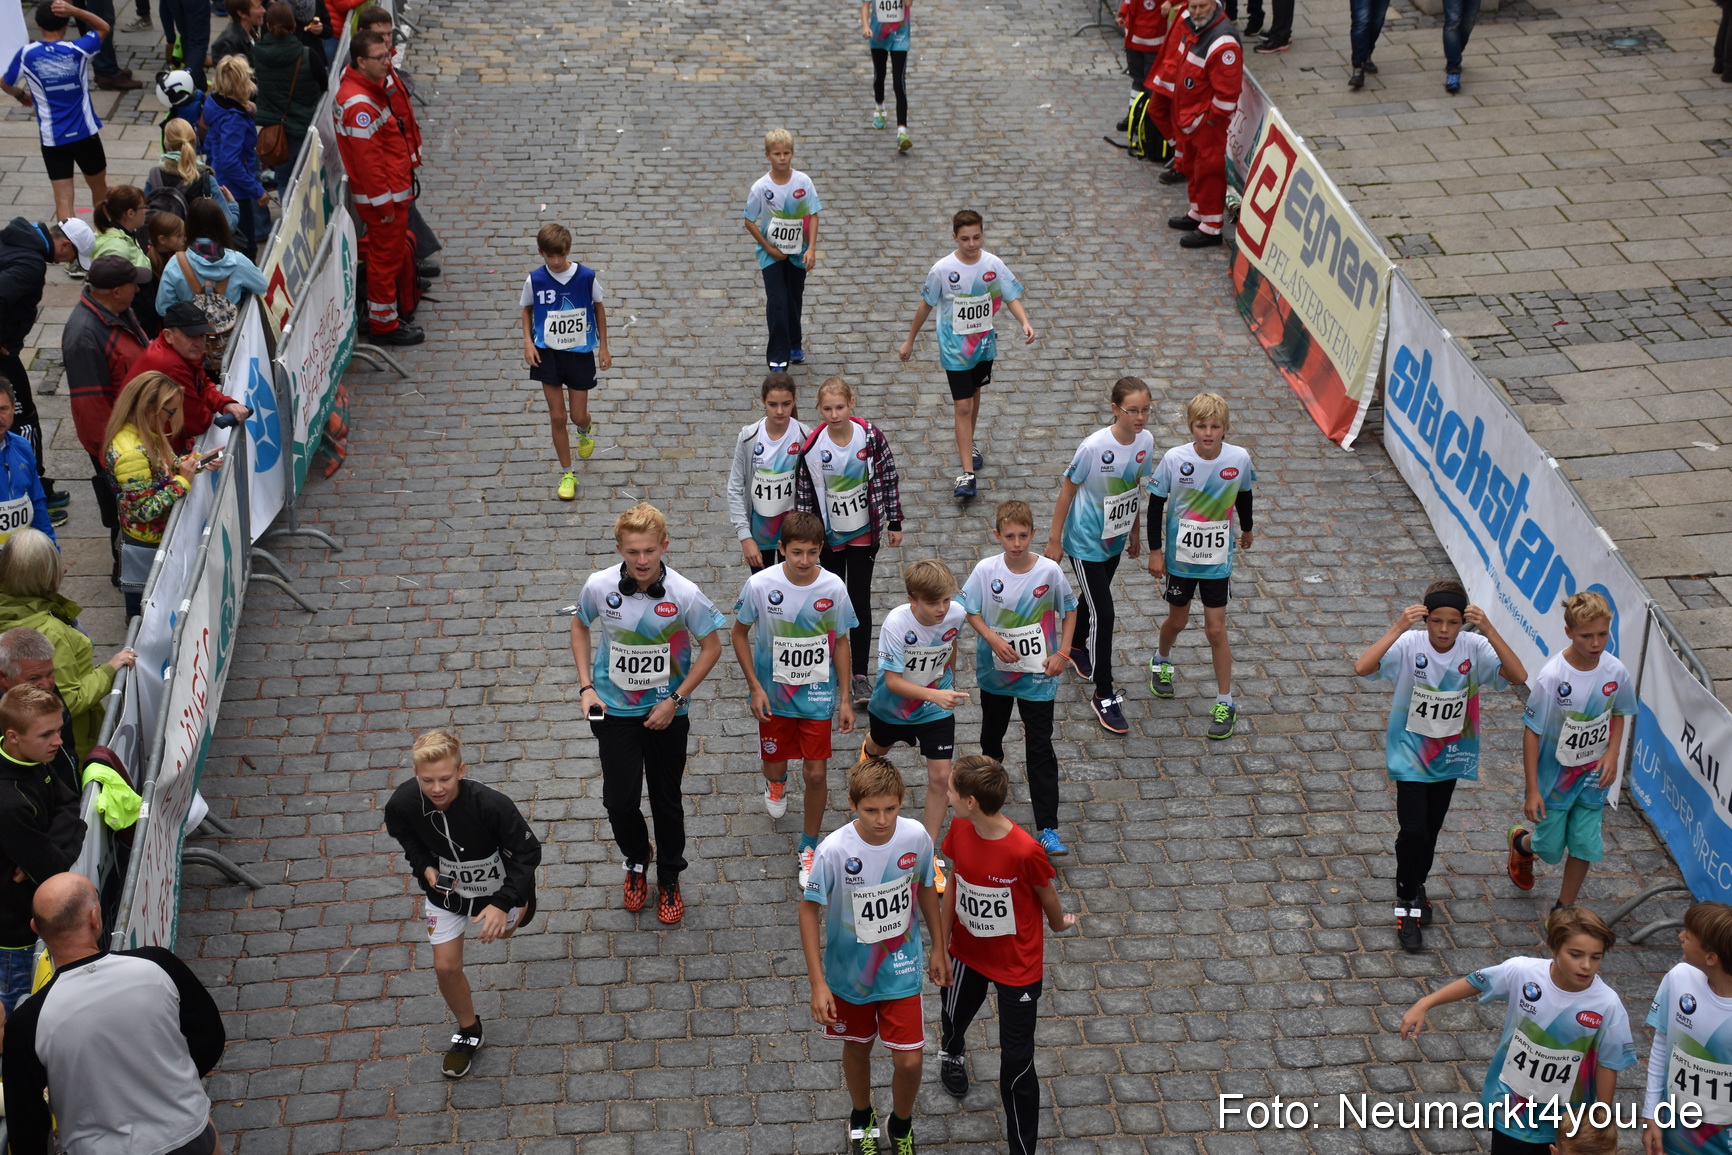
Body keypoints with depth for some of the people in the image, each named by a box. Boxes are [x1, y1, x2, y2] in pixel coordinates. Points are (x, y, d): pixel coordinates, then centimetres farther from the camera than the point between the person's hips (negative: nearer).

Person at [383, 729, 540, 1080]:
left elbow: (528, 851, -26)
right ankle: (468, 1030, 28)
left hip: (496, 884, -2)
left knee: (503, 931, 28)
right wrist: (424, 866, -17)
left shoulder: (490, 805, -40)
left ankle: (522, 902, 65)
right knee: (446, 966, 1)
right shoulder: (403, 803, -30)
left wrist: (503, 903, -32)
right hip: (445, 887, 2)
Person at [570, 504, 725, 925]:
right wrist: (586, 687, -3)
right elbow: (580, 626, 5)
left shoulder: (684, 594, -21)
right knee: (619, 799, 2)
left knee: (666, 800, 12)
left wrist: (677, 699, -12)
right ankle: (636, 863, 34)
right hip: (615, 711, 1)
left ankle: (669, 880, 35)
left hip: (667, 712, -1)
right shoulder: (600, 586, -15)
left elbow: (711, 646, -8)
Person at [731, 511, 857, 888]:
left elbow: (841, 642, -1)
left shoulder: (834, 588, -16)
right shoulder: (760, 585, -19)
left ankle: (809, 849, 23)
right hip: (773, 695, 0)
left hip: (817, 696, 0)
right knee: (774, 764, 17)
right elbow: (740, 633, -4)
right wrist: (754, 687, -9)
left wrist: (845, 698, 0)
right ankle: (776, 784, 57)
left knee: (816, 774, 1)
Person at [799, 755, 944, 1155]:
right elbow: (809, 910, -15)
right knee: (857, 1047, 21)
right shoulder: (834, 851, -28)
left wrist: (939, 949, 9)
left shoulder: (917, 837, -20)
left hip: (901, 969, 1)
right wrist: (818, 983, -16)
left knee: (908, 1061, 3)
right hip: (848, 972, -1)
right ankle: (862, 1117, 51)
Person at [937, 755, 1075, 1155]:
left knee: (1017, 1062, 3)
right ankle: (952, 1052, 67)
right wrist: (942, 945, 2)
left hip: (1018, 964, -5)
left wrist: (1059, 923, 7)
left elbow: (1046, 894, -12)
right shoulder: (959, 830, -18)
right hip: (967, 952, 5)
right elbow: (954, 883, -2)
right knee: (954, 1016, 30)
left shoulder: (1025, 851, -33)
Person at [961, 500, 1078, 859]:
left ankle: (1047, 829, 0)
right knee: (991, 735, 24)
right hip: (995, 670, 2)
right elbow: (970, 611, -3)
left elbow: (1069, 609, 0)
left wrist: (1063, 652, -8)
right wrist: (993, 639, -18)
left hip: (1038, 674, -2)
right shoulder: (986, 570, -14)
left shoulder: (1049, 570, -15)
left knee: (1040, 748, -3)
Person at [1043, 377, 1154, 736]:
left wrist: (1135, 533, 16)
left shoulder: (1146, 442, -10)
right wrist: (1054, 540, -11)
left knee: (1094, 599, 25)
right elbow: (1067, 488, -16)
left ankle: (1076, 648, 54)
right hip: (1085, 541, -6)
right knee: (1103, 613, -6)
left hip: (1115, 538, 6)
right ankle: (1104, 696, 5)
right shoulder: (1094, 446, -28)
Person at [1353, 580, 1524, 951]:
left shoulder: (1474, 648, -15)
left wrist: (1490, 631, -35)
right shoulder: (1410, 644, -21)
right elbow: (1362, 667, -35)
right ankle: (1407, 903, 10)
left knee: (1431, 830, 18)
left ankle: (1415, 887, 44)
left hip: (1450, 756, 3)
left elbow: (1519, 676, -28)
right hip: (1410, 753, -3)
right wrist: (1398, 628, -40)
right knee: (1413, 830, -11)